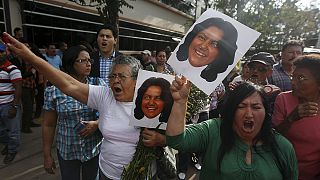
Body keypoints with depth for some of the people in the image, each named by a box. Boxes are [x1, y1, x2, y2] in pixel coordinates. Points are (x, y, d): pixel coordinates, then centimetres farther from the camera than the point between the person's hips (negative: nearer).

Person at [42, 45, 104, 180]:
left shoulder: (98, 84, -7)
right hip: (67, 152, 0)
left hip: (95, 149, 1)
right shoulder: (53, 90, -8)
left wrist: (97, 124, -19)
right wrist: (47, 155, 4)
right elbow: (48, 125, 0)